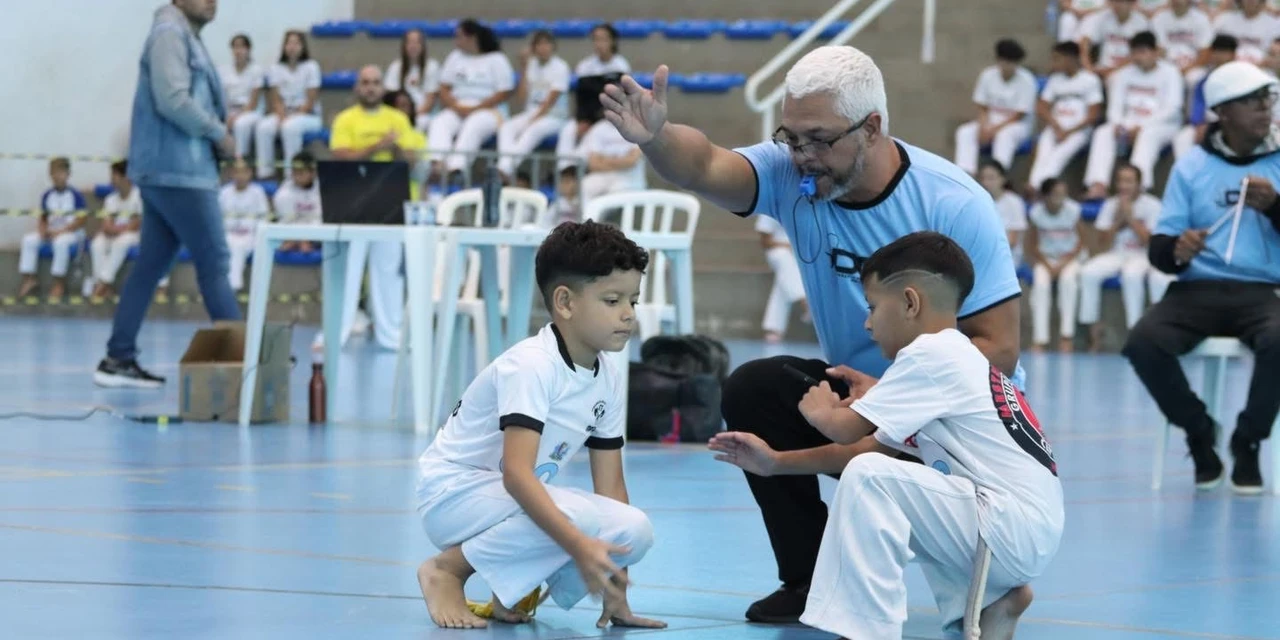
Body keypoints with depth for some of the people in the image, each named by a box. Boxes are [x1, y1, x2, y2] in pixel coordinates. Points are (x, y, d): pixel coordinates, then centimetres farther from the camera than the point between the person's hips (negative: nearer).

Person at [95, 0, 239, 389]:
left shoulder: (185, 37, 20)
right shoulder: (170, 33, -11)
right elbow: (173, 101, -22)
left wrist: (214, 131, 2)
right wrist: (219, 134, -12)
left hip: (169, 170, 10)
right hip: (178, 170, -10)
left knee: (150, 266, 9)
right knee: (213, 263, -5)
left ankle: (119, 359, 10)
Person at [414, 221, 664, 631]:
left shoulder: (608, 381, 1)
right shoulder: (531, 366, -23)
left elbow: (611, 486, 3)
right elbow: (516, 473, -32)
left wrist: (616, 596, -1)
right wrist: (579, 545, -42)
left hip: (518, 502, 8)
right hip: (455, 493, -8)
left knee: (635, 533, -10)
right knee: (588, 519, -30)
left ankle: (512, 587, 5)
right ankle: (448, 568, -14)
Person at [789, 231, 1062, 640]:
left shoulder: (931, 355, -12)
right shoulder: (951, 357, 18)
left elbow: (846, 429, -13)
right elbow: (876, 446, 21)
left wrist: (818, 409, 10)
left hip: (1014, 529, -10)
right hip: (1023, 530, 10)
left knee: (867, 478, -21)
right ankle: (992, 599, 17)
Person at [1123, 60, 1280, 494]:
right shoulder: (1191, 166, 8)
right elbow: (1158, 247, 4)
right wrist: (1175, 251, -19)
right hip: (1197, 289, 1)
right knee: (1144, 342, -29)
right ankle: (1200, 435, -2)